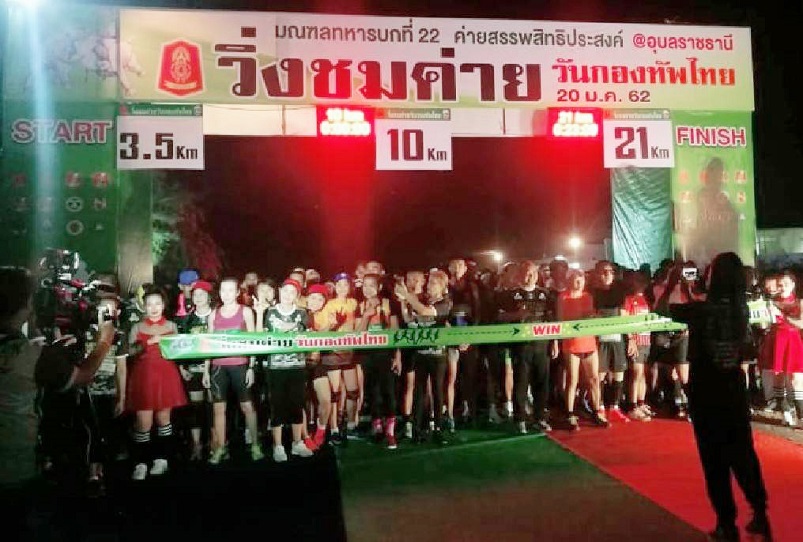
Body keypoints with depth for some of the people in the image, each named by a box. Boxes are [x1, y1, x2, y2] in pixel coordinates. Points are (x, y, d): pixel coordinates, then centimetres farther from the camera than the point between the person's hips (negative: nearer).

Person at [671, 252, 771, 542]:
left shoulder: (700, 309, -16)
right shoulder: (742, 308, -2)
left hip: (705, 392, -4)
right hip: (734, 389, 4)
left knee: (714, 457, 4)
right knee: (742, 452, 17)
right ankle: (760, 514, 21)